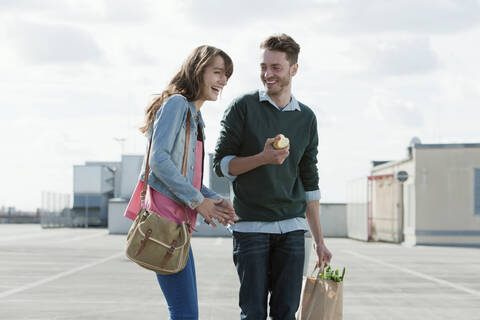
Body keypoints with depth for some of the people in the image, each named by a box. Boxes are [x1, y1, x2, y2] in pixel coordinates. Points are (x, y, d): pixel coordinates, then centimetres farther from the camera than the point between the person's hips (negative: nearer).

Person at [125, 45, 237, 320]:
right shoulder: (176, 103, -6)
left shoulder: (195, 117, 22)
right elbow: (159, 158, -18)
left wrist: (216, 201, 5)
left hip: (179, 219, 10)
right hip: (165, 216, -10)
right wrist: (198, 201, -14)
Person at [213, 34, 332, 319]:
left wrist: (319, 240, 12)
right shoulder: (243, 108, 1)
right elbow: (222, 164, 0)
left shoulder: (307, 118, 11)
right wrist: (263, 158, -18)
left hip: (292, 228, 3)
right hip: (250, 226, -3)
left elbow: (309, 183, 14)